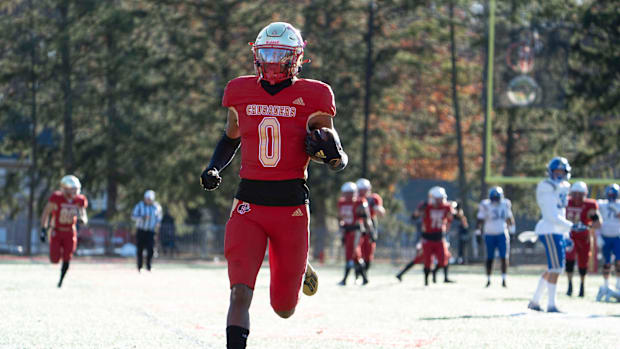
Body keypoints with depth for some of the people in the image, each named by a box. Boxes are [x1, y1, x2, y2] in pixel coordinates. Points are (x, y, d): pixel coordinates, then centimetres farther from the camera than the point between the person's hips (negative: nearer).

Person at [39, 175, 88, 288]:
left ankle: (61, 280, 20)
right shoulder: (56, 198, -18)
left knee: (66, 260, -3)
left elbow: (85, 220, 1)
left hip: (70, 233, 2)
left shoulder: (79, 200, -6)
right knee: (55, 260, -10)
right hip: (56, 232, -2)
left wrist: (82, 219, -24)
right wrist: (43, 230, -12)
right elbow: (46, 213, -8)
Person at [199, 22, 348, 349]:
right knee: (240, 294, -18)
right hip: (249, 205, 1)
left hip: (291, 208, -1)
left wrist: (330, 153, -22)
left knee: (284, 309, 8)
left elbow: (340, 160, 2)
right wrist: (213, 169, 5)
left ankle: (300, 268, 42)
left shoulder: (311, 98, -1)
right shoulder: (241, 93, 6)